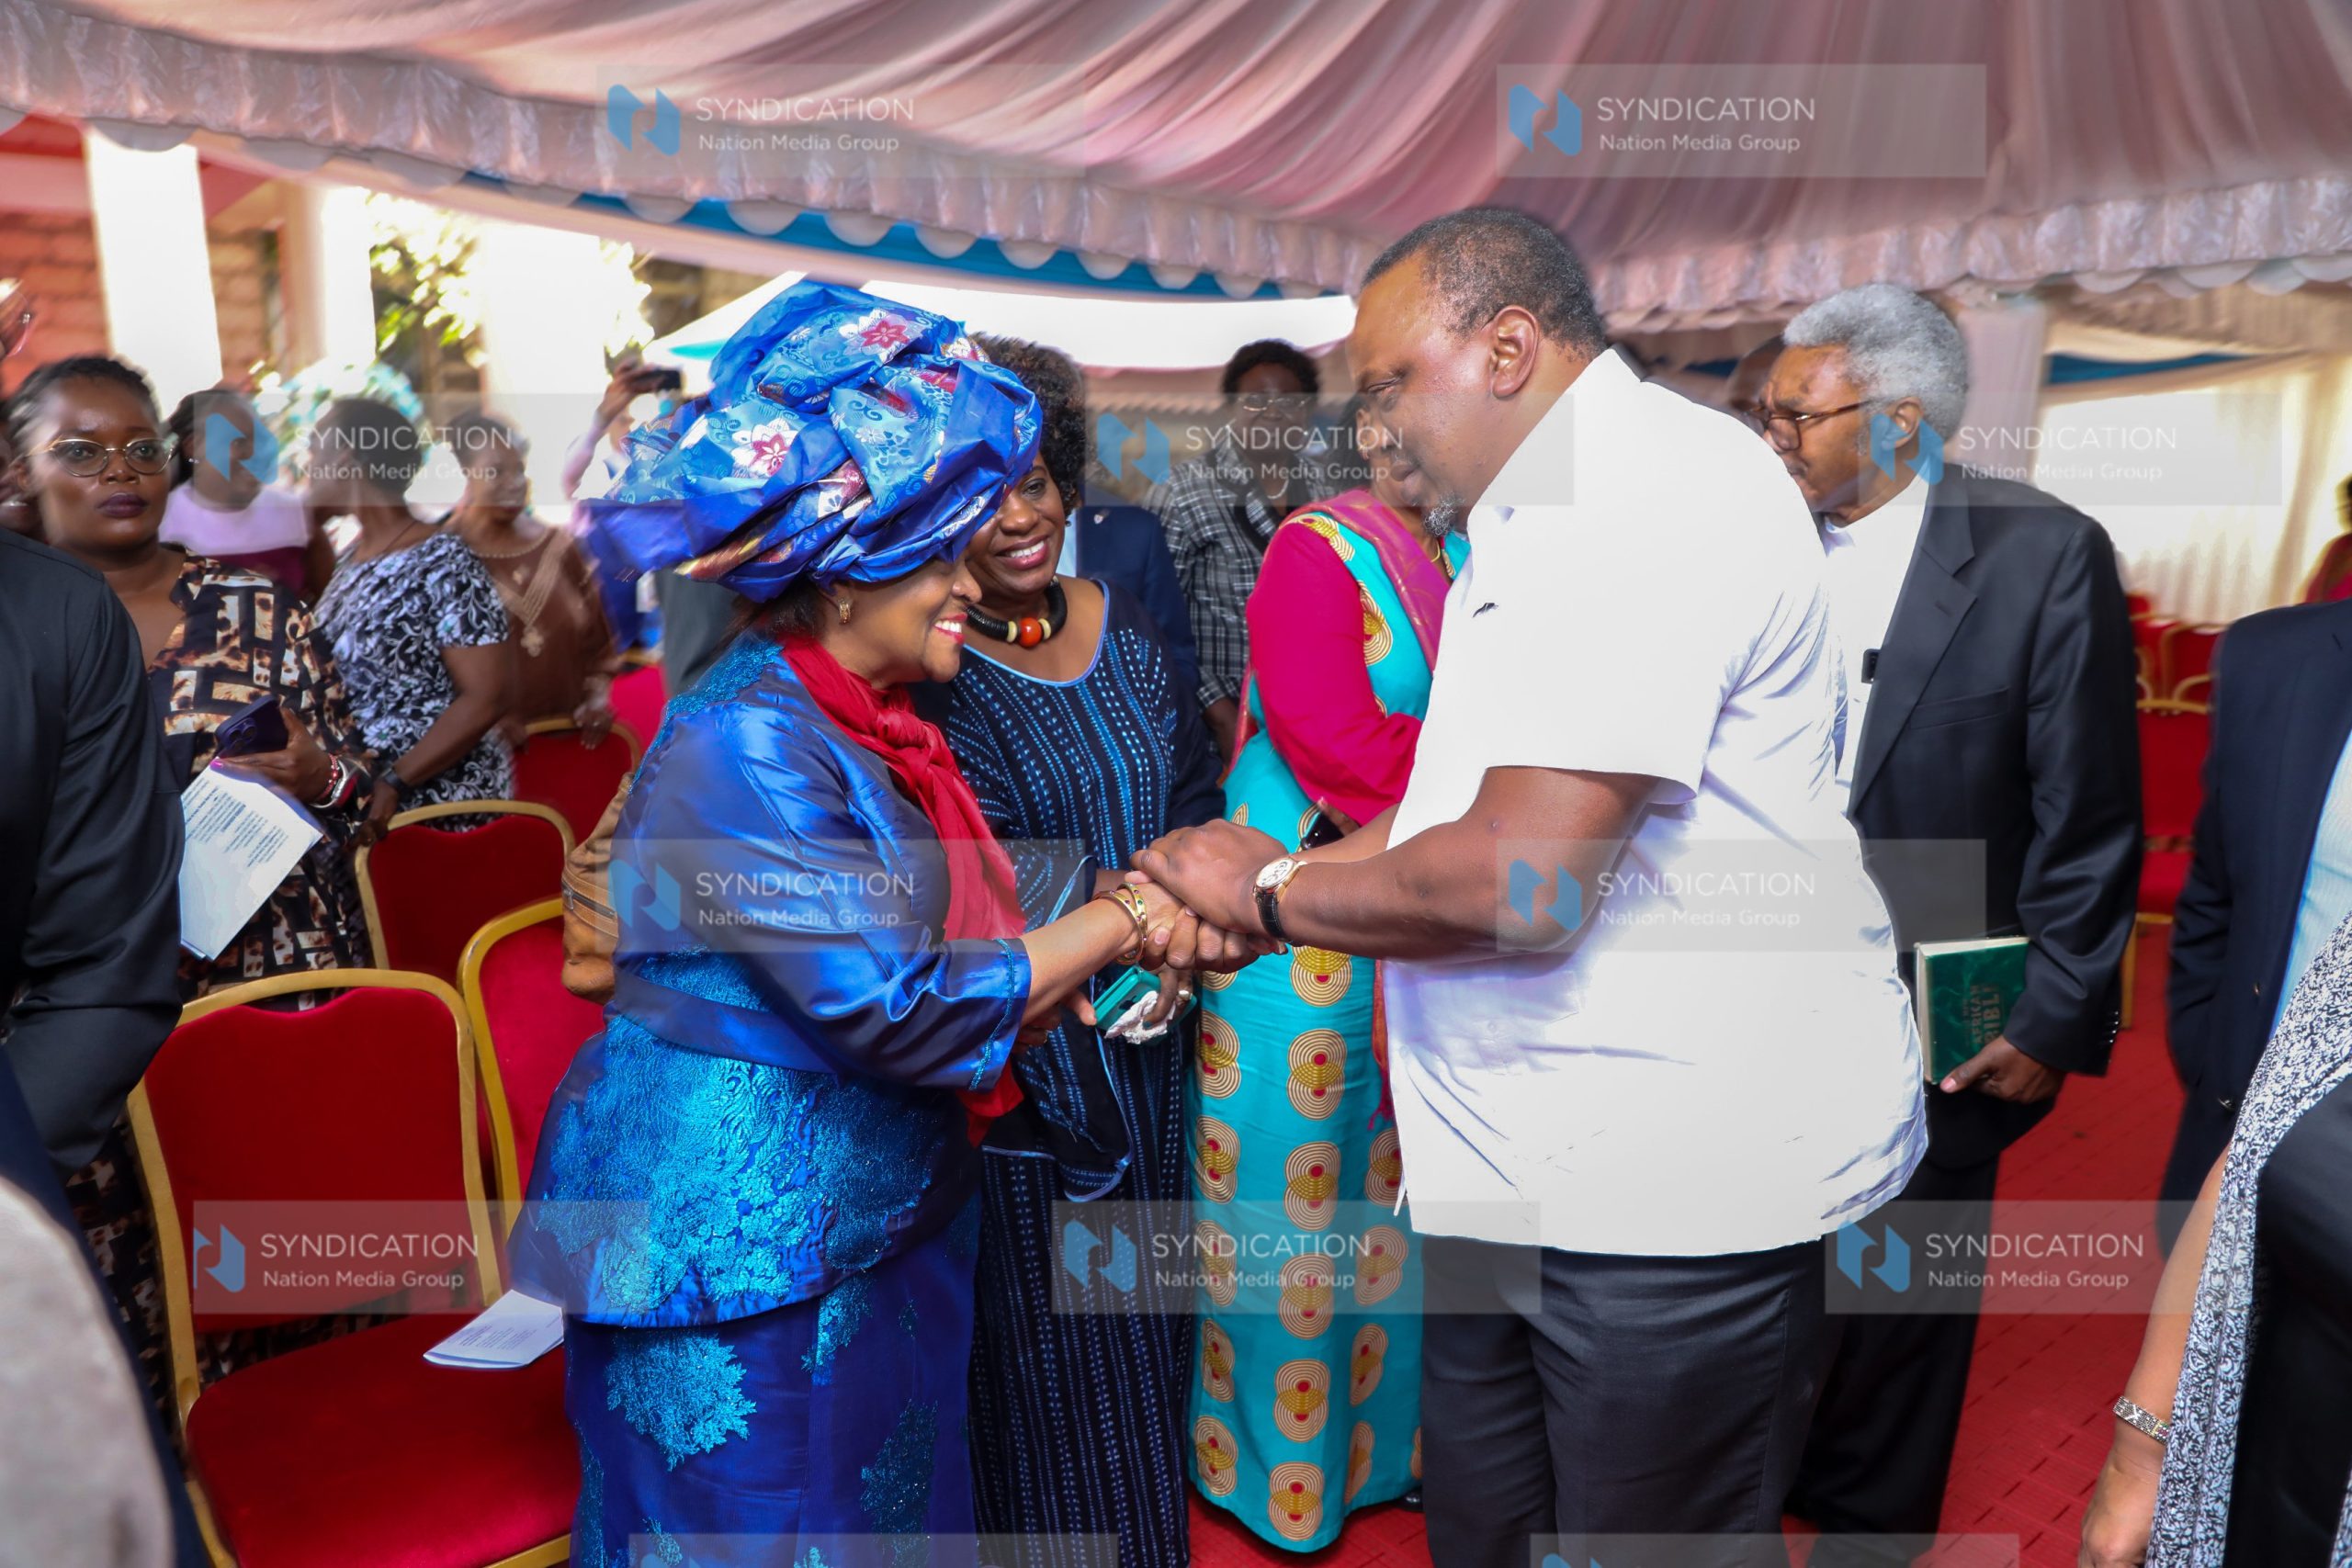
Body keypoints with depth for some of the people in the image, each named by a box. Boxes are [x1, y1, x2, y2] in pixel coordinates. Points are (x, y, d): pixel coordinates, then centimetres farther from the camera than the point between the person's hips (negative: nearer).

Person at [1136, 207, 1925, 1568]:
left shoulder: (1656, 483, -20)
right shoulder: (1549, 517, 15)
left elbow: (1524, 883, -27)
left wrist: (1269, 891, -11)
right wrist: (1260, 883, 4)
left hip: (1678, 1181, -10)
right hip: (1521, 1164, 10)